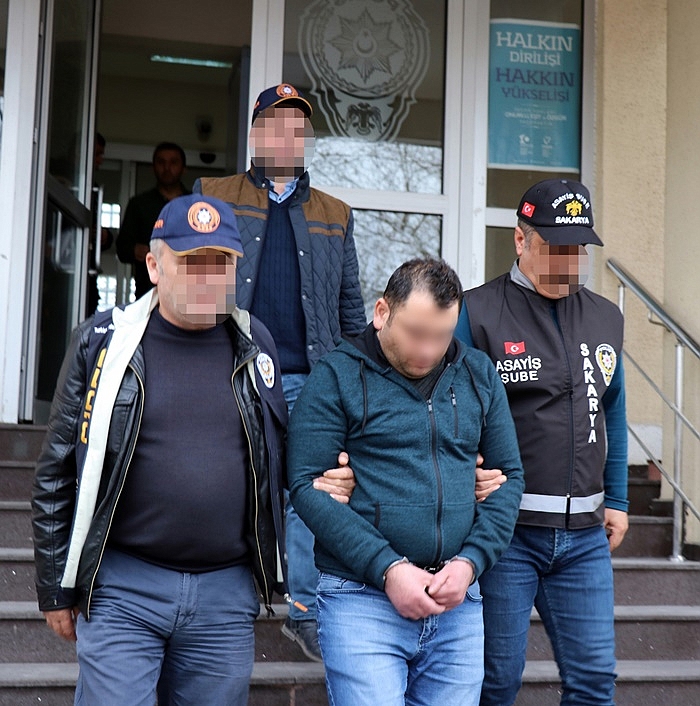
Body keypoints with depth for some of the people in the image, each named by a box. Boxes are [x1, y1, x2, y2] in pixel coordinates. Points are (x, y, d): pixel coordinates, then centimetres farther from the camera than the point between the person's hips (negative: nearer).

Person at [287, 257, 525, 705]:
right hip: (362, 599, -4)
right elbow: (307, 486, -9)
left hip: (458, 604, 4)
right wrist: (388, 568, -15)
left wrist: (471, 562, -4)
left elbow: (509, 476, 11)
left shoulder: (478, 375, 9)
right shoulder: (337, 377, -3)